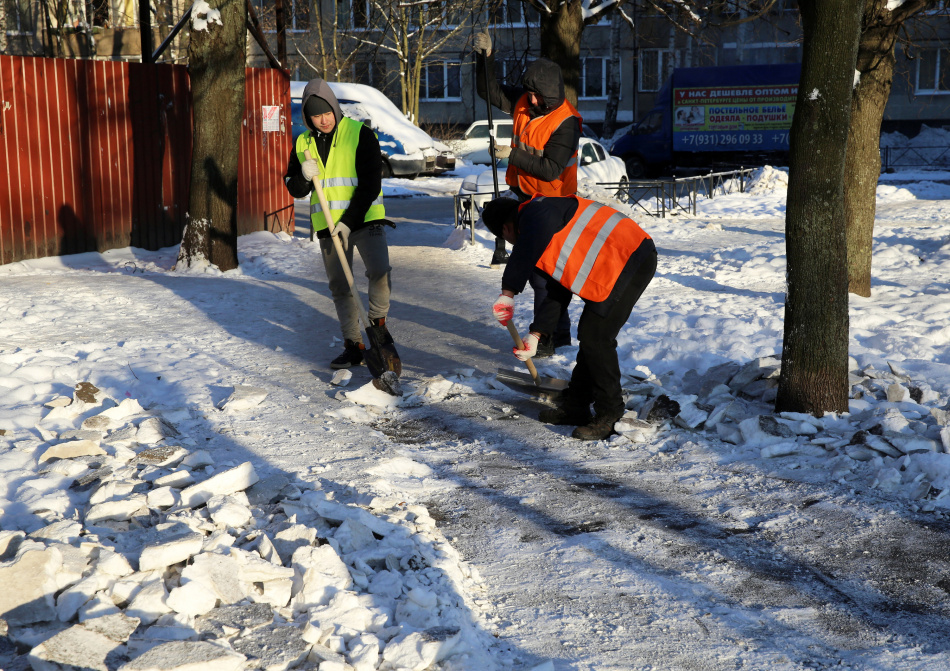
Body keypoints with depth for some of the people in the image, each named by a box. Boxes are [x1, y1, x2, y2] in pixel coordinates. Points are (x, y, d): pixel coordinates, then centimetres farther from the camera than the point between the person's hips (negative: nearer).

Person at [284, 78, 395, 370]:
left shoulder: (360, 134, -6)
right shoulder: (303, 143, 8)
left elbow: (371, 184, -10)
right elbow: (295, 189, 13)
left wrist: (349, 221, -16)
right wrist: (304, 177, -11)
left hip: (365, 219, -4)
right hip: (328, 225, 4)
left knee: (380, 272, -23)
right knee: (339, 286, 5)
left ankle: (378, 321, 3)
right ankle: (354, 346, 14)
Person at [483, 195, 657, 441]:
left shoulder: (538, 212, -7)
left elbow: (524, 255, -29)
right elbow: (557, 291, 23)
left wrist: (507, 294, -30)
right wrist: (535, 335, 19)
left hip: (629, 262, -11)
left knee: (596, 337, -9)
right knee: (589, 335, 15)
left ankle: (610, 416, 1)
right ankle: (574, 407, 26)